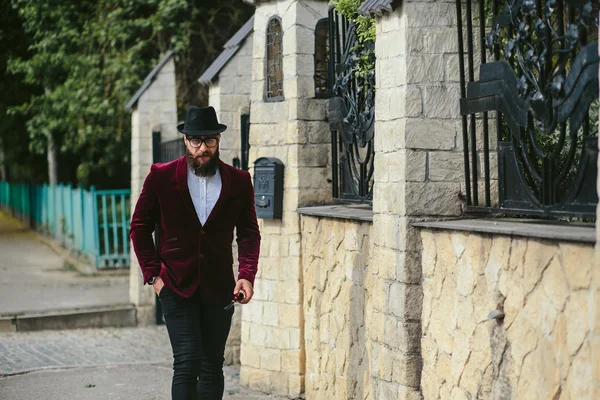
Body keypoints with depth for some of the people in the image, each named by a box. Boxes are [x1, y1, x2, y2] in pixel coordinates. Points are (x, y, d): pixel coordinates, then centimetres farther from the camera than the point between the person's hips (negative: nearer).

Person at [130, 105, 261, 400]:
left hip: (219, 288, 2)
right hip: (176, 287, -2)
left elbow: (249, 233, 6)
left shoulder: (238, 181, 3)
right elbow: (139, 227, 6)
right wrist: (152, 274, -2)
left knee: (212, 366, 8)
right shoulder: (161, 177, -1)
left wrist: (247, 275, -9)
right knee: (187, 362, -13)